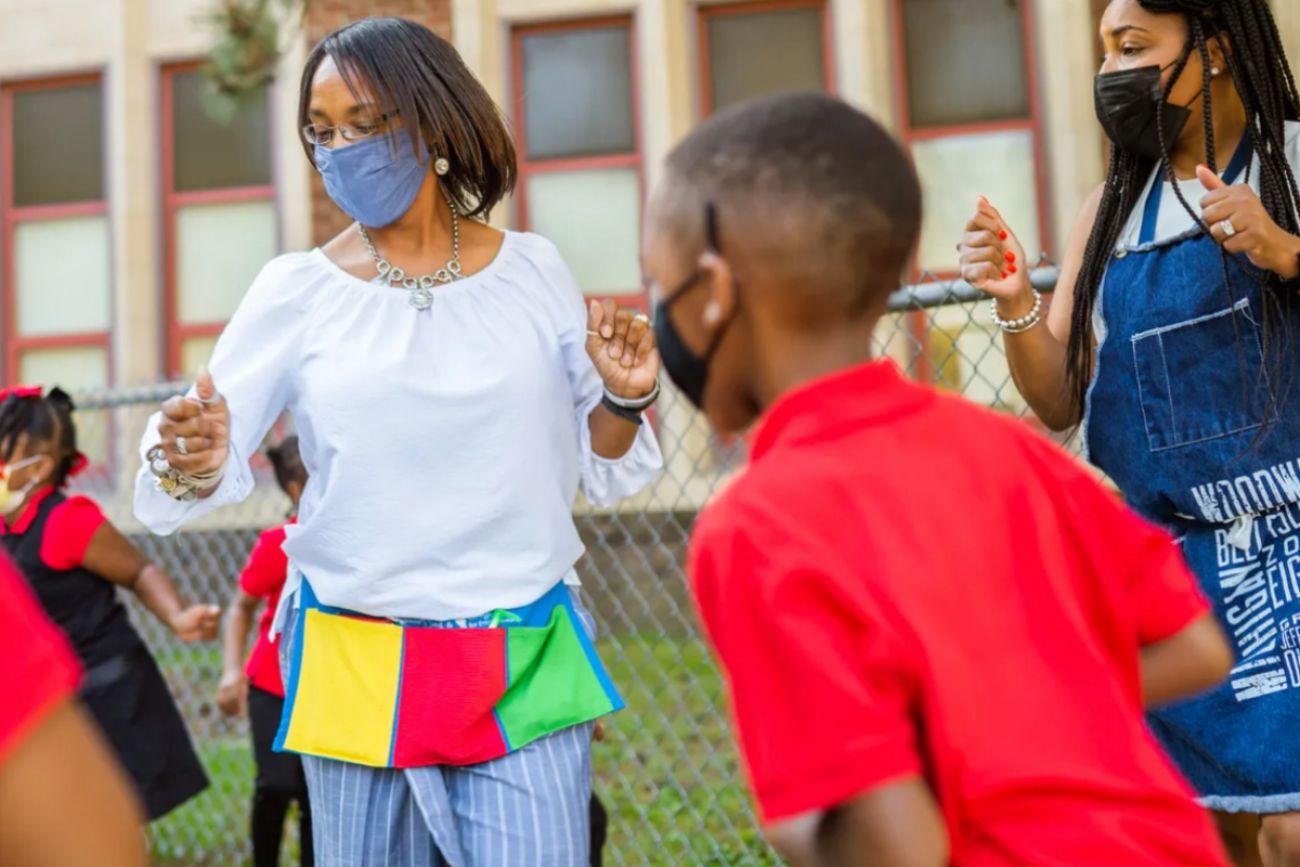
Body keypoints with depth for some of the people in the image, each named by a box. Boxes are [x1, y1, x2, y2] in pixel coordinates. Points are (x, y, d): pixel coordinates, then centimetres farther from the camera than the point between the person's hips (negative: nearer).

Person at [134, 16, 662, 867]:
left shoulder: (533, 271, 2)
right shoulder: (296, 289, 0)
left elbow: (599, 470, 9)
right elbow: (208, 462, -2)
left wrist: (625, 398, -11)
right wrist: (194, 461, -24)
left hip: (527, 663, 0)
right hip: (354, 663, 1)